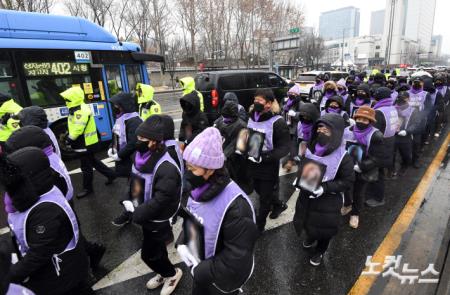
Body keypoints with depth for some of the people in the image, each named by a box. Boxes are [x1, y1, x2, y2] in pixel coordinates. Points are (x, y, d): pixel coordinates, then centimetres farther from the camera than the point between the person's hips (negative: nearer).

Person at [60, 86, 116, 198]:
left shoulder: (81, 111, -25)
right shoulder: (77, 109, 11)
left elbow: (78, 129, -28)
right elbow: (73, 127, 18)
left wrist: (69, 139, -17)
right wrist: (69, 137, 10)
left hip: (86, 144, -10)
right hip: (87, 142, 10)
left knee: (86, 167, 4)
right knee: (93, 162, 22)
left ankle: (87, 188, 19)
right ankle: (110, 174, 33)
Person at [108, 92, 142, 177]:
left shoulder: (134, 121, -22)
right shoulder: (120, 118, 11)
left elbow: (134, 143, -29)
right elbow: (116, 136, 22)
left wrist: (119, 155, -19)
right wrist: (111, 148, 4)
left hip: (133, 160, -9)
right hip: (123, 159, 9)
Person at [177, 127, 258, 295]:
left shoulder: (235, 206, -35)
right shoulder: (199, 190, -10)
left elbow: (238, 258, -29)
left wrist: (201, 272, -21)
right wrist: (181, 243, -9)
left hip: (222, 280, -6)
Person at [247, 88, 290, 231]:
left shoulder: (277, 122, -19)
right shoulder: (251, 117, 1)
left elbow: (285, 148, -19)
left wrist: (264, 157, -30)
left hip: (268, 168, -7)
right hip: (252, 165, 7)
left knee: (265, 198, 11)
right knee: (261, 191, 26)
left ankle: (258, 225, 32)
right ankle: (279, 205, 55)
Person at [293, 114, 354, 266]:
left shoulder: (343, 157, -22)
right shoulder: (310, 148, -9)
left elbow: (348, 181, -15)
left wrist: (324, 188, -25)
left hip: (329, 201, -4)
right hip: (307, 196, 4)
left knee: (324, 227, 17)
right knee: (306, 221, 24)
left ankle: (319, 251, 48)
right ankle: (311, 236, 60)